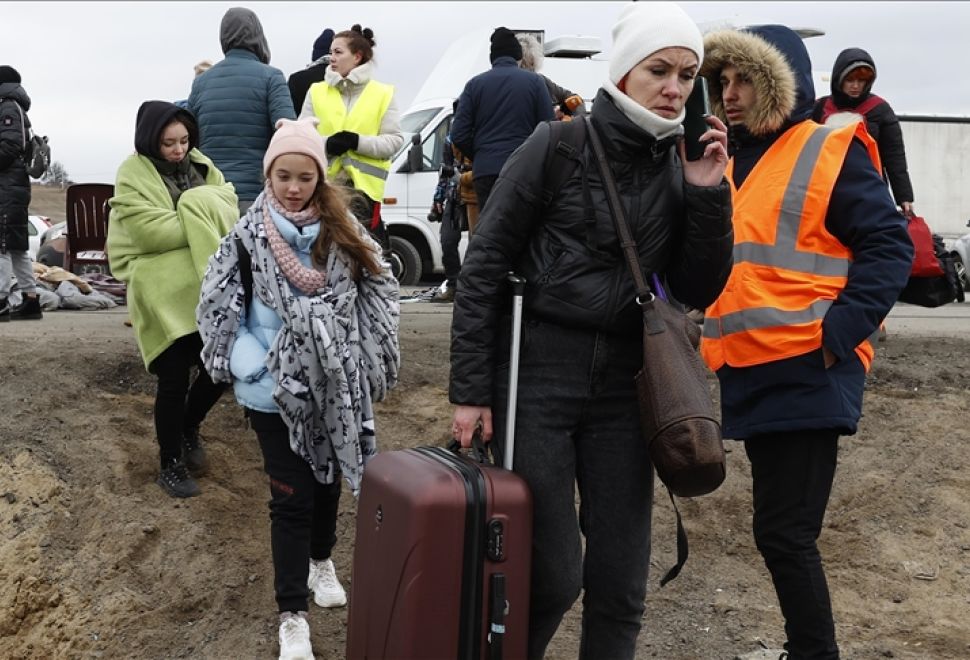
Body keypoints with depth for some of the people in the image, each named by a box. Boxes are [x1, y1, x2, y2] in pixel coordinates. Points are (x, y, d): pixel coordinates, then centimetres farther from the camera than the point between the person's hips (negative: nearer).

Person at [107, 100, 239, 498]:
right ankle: (170, 463, 17)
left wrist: (201, 212, -17)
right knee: (175, 378, -2)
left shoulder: (201, 166, 13)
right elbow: (150, 231, -17)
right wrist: (202, 228, -11)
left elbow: (228, 211, 2)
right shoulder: (133, 175, -5)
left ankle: (188, 428, 33)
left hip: (204, 288, 5)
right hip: (163, 293, -5)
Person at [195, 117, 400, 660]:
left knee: (328, 479, 20)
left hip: (334, 386, 3)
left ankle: (321, 560, 47)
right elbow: (219, 310, -6)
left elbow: (378, 297, 6)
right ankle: (293, 616, 9)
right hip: (277, 390, -3)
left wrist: (360, 365, -3)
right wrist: (254, 367, -17)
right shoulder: (249, 238, -8)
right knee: (291, 495, -1)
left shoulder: (343, 233, -1)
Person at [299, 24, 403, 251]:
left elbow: (394, 140, -1)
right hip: (324, 182, 2)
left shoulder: (382, 93, 6)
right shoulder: (317, 91, 12)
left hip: (363, 182, -2)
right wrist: (326, 144, -14)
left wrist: (358, 142, -16)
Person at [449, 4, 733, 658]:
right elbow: (483, 268, -5)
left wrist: (708, 194, -7)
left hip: (623, 383, 4)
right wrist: (470, 390, -7)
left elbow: (698, 292, 5)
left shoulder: (683, 168, 6)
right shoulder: (558, 147, -7)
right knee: (552, 573, -1)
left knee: (621, 579, 5)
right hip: (536, 374, -4)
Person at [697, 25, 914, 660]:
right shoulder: (733, 164, 16)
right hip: (750, 372, 7)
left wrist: (838, 333, -21)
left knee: (784, 531, -7)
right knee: (782, 529, 16)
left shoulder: (831, 151, -5)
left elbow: (889, 247, -11)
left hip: (805, 372, -7)